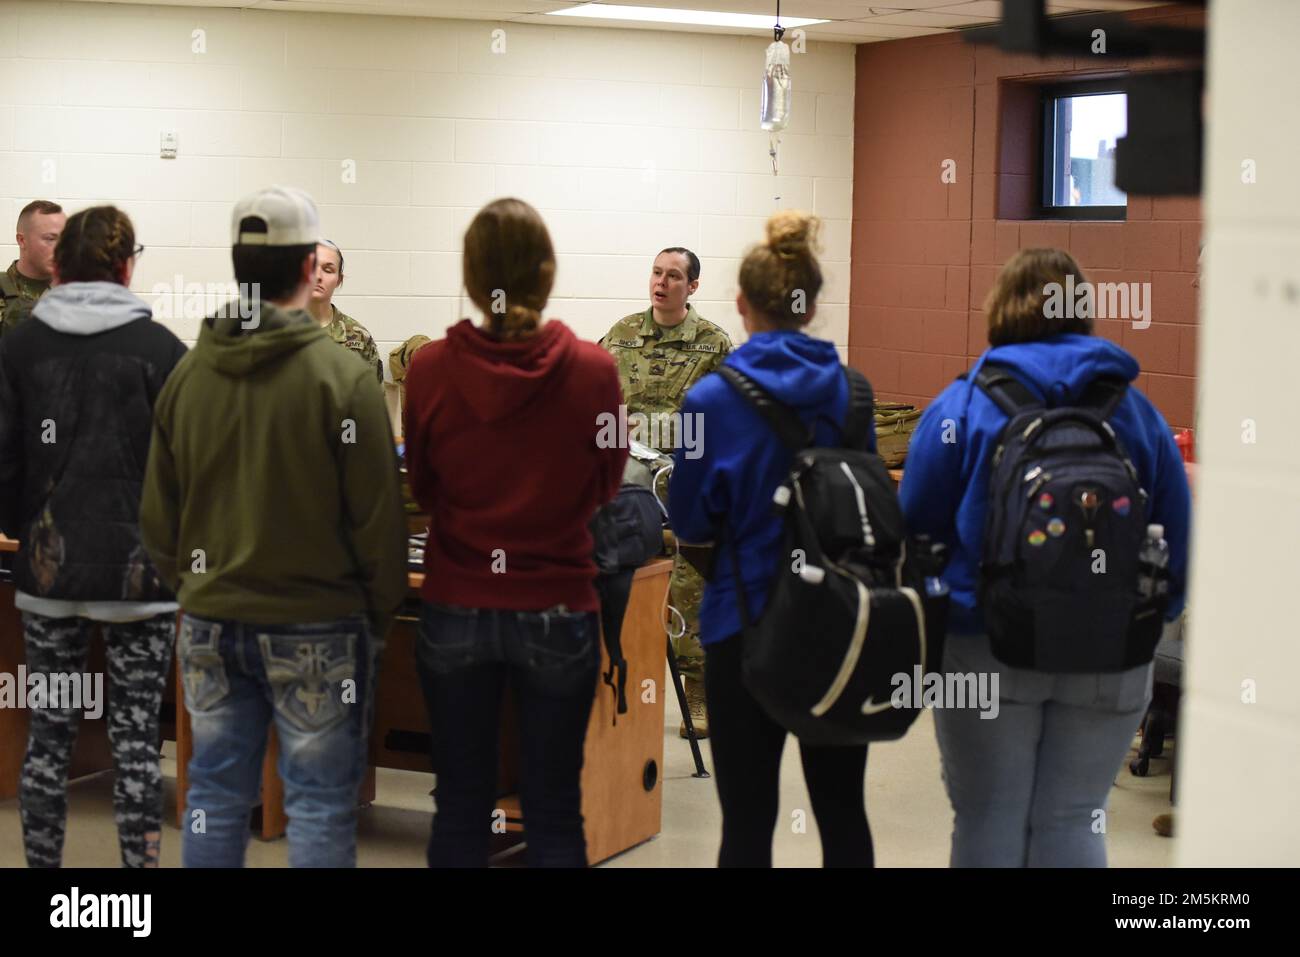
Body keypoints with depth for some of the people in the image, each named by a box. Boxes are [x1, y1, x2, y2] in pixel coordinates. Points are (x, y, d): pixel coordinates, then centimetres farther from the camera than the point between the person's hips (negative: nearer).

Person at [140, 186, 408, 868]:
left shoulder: (187, 374, 0)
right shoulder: (342, 379, -14)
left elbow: (158, 512, 7)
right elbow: (377, 519, -11)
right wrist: (381, 615, 4)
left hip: (210, 624, 5)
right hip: (316, 630, -4)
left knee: (215, 794, 13)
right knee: (320, 804, 4)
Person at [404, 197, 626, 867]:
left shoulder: (430, 369, -10)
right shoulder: (591, 370, -12)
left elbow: (423, 488, 5)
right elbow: (604, 487, 3)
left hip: (456, 612, 1)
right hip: (559, 614, -1)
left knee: (460, 806, 12)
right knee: (554, 811, 9)